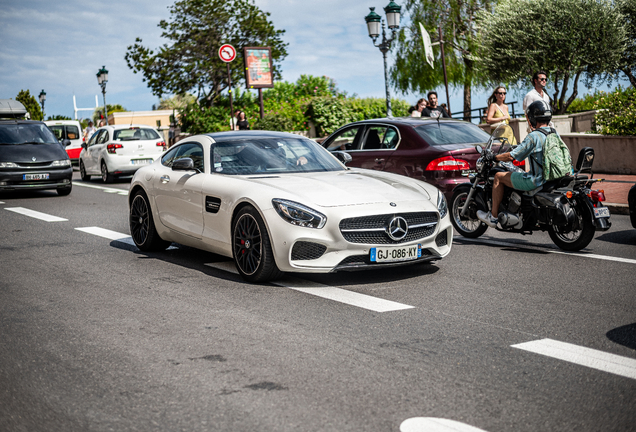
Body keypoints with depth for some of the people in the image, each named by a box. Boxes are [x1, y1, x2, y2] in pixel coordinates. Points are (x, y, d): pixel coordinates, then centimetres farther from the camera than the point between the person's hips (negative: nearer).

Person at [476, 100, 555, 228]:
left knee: (499, 176, 5)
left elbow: (511, 156, -16)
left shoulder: (533, 136, -17)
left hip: (536, 180, -9)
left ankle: (493, 216, 9)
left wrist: (494, 157, 0)